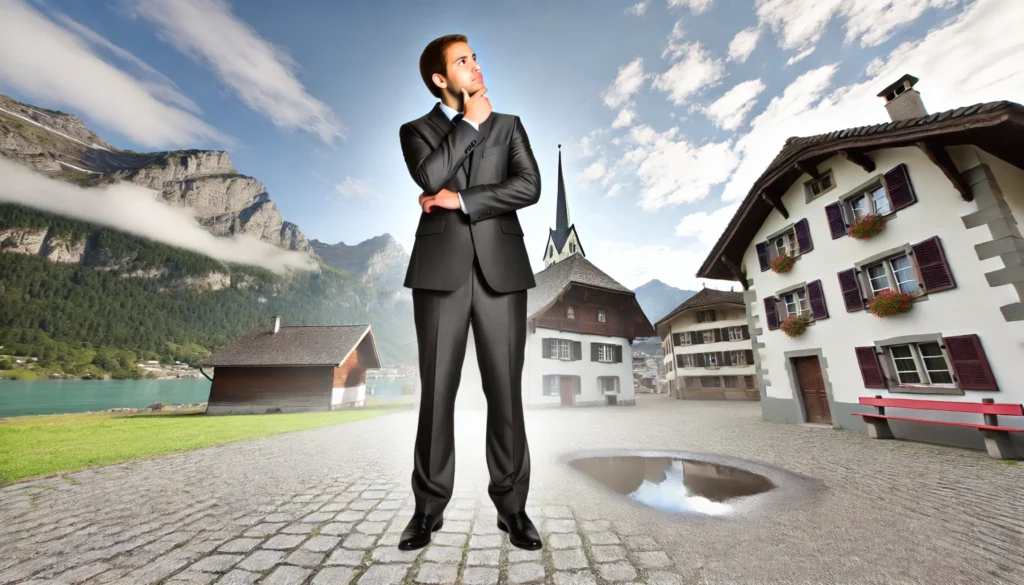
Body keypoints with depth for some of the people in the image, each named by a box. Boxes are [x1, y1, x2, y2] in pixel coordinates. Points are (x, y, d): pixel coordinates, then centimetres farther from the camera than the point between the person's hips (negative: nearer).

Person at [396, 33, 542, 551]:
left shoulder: (508, 125, 21)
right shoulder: (416, 130, 18)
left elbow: (529, 187, 2)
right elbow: (431, 176, -7)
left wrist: (462, 199, -4)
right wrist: (469, 121, 5)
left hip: (501, 267, 1)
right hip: (441, 269, 0)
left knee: (505, 390, 1)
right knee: (437, 391, 2)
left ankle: (511, 505, 19)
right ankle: (428, 507, 20)